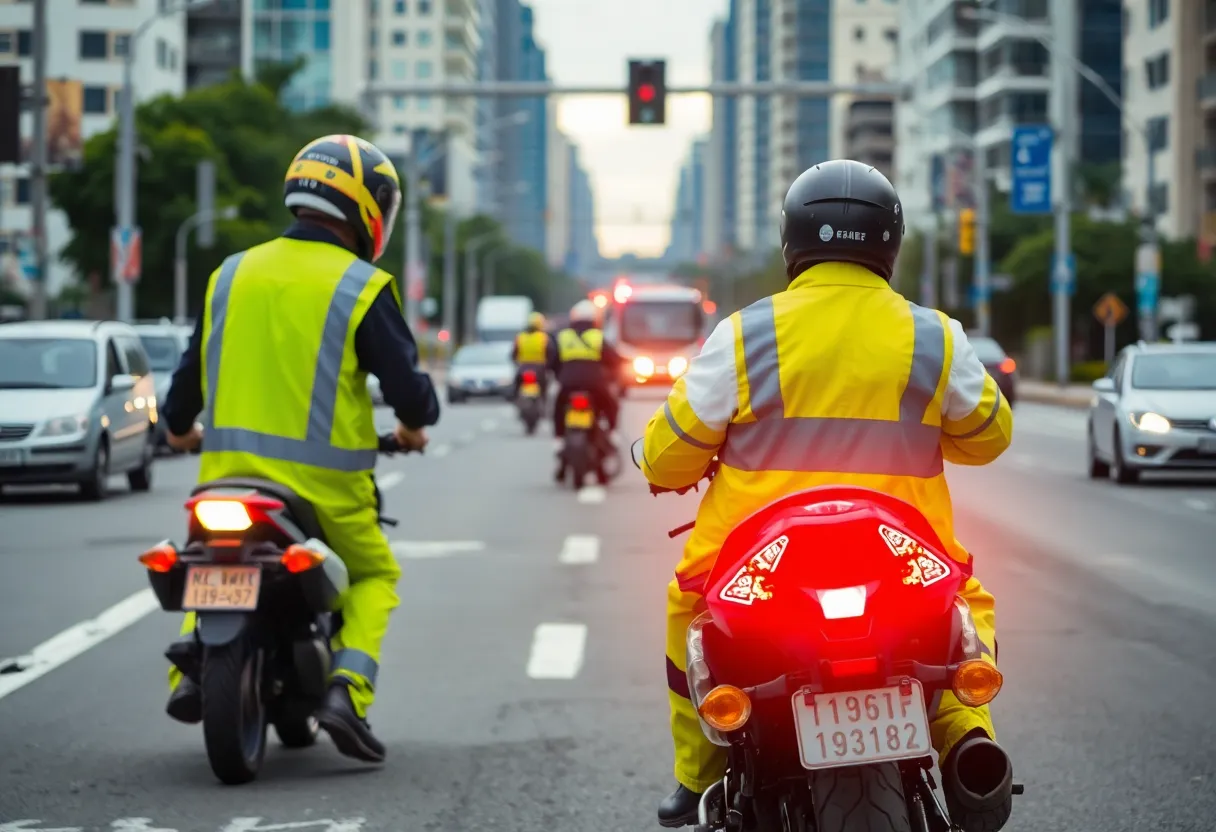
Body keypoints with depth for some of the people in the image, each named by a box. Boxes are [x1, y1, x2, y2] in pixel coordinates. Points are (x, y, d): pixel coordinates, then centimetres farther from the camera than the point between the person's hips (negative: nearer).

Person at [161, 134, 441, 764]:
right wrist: (414, 424, 16)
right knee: (375, 575, 18)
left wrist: (179, 427, 35)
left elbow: (192, 366, 15)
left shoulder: (232, 274, 7)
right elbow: (404, 381, -7)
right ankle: (347, 689, -4)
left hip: (230, 470, 4)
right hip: (323, 479, -3)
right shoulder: (363, 287, -8)